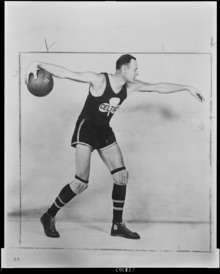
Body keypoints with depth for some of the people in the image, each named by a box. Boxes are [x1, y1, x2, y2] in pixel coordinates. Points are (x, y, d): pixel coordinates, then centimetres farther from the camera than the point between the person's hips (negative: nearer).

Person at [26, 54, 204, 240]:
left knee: (122, 176, 0)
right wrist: (38, 64, -29)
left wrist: (188, 88, 11)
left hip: (104, 132, 7)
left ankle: (117, 225, 13)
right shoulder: (98, 80, -18)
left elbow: (159, 87, 7)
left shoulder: (130, 86, -1)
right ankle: (49, 216, 9)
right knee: (81, 183, -13)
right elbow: (65, 73, -20)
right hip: (85, 129, -7)